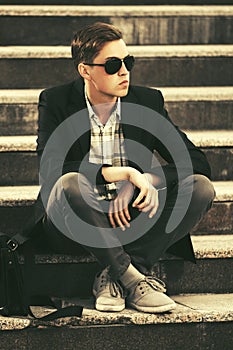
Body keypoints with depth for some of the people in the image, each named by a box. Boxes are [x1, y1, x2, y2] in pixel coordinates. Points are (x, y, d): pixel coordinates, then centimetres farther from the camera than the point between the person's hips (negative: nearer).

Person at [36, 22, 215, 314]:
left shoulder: (148, 101, 4)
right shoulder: (55, 102, -4)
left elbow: (198, 162, -2)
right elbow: (50, 170, -19)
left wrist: (147, 179, -20)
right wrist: (118, 173, -29)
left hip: (129, 220, 3)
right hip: (76, 225, -3)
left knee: (200, 188, -19)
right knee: (70, 184, -36)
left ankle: (114, 277, -26)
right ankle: (134, 279, -27)